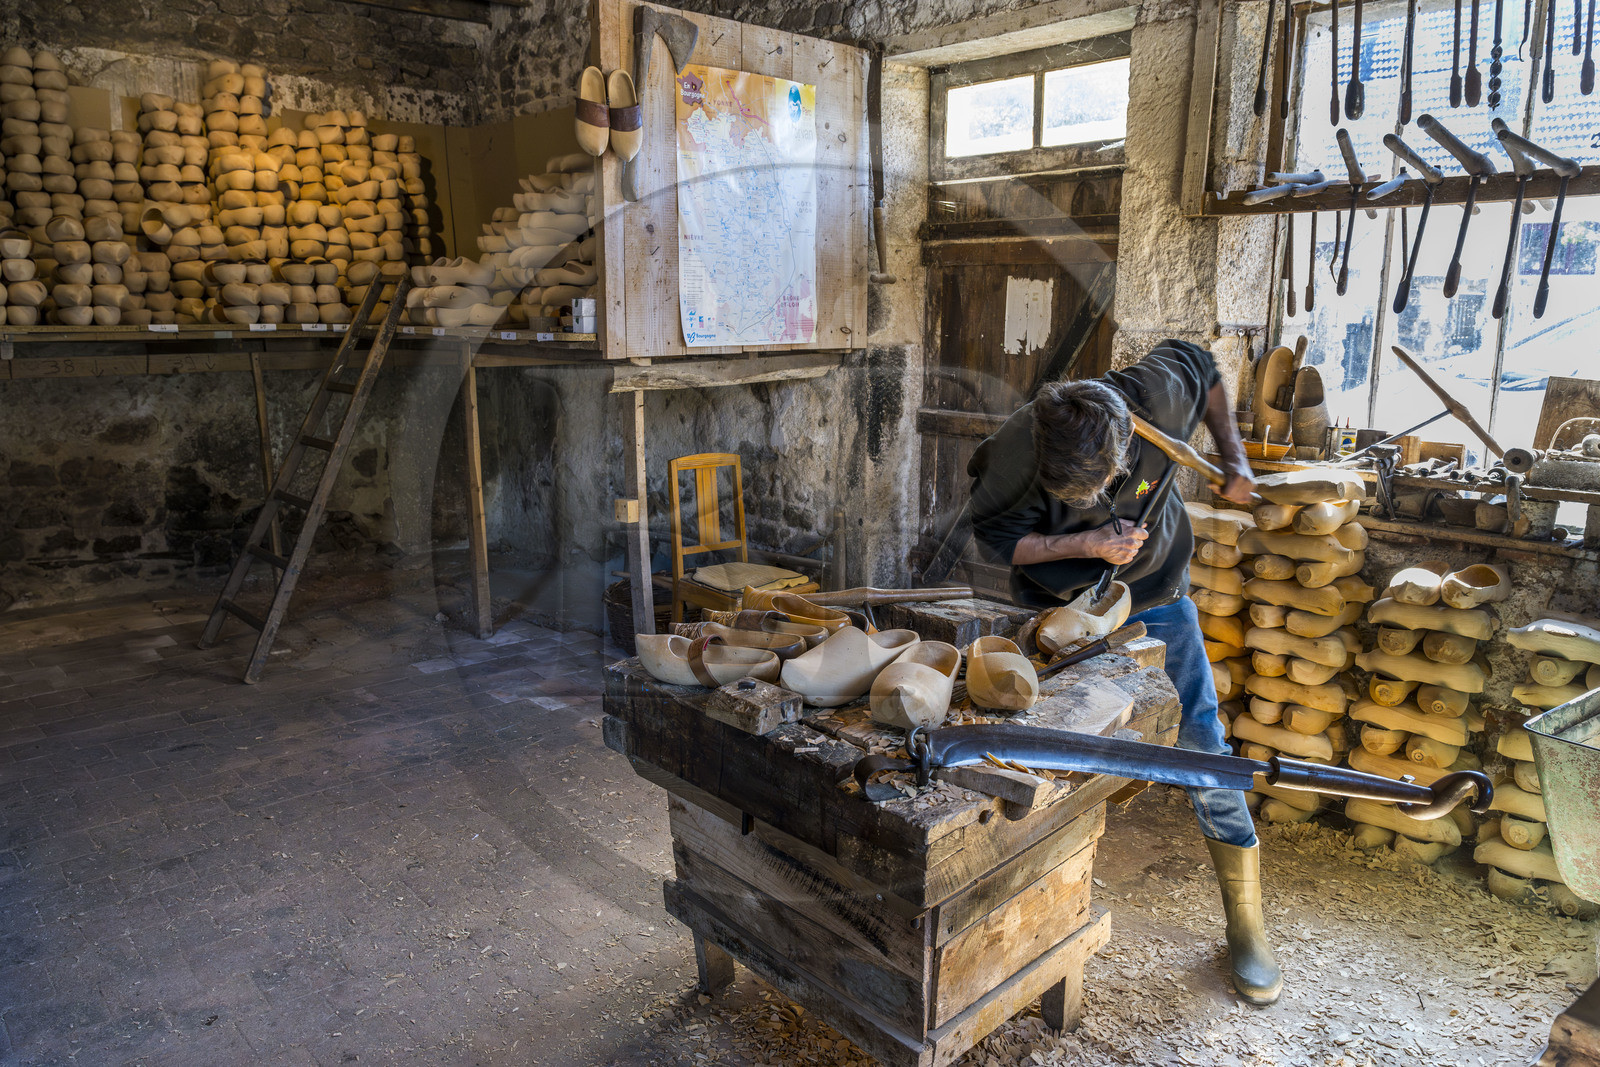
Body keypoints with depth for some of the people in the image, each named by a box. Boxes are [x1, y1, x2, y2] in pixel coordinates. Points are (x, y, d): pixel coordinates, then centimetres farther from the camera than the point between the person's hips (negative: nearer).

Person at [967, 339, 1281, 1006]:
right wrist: (1085, 543, -28)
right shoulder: (1017, 450, -30)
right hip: (1060, 608, 0)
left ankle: (1247, 930, 17)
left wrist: (1233, 458, -5)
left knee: (1204, 755, 0)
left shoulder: (1158, 396, -26)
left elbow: (1198, 364, -1)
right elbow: (996, 534, -16)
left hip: (1155, 600, 1)